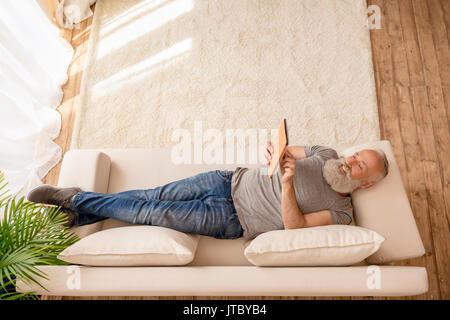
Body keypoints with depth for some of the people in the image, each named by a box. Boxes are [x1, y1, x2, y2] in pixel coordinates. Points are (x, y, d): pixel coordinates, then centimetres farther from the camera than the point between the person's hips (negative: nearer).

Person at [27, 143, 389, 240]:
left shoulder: (340, 212, -5)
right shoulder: (327, 154, 8)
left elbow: (294, 226, -18)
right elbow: (282, 151, 9)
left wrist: (287, 182, -31)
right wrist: (275, 151, -16)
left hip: (232, 220, -4)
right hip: (231, 180, 4)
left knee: (153, 213, -12)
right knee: (154, 195, -7)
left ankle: (76, 200, 3)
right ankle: (79, 211, 8)